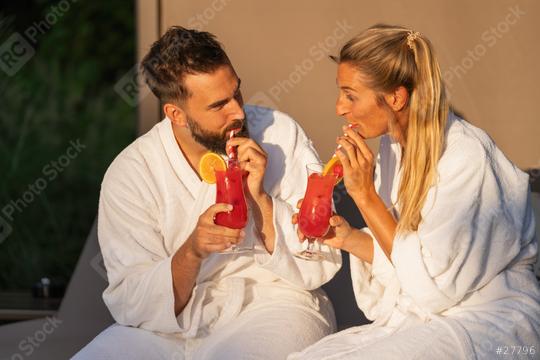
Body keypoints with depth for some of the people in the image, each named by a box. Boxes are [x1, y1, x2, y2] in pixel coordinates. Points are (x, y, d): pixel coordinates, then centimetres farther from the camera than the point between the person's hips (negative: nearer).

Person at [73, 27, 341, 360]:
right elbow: (131, 305, -10)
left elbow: (320, 268, -5)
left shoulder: (281, 137, -4)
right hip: (170, 326, 1)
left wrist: (259, 198, -18)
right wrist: (192, 252, -27)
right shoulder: (129, 174, -5)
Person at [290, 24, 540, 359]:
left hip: (490, 317, -7)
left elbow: (435, 284, -19)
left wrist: (365, 195, -20)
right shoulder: (394, 145, 4)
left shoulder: (466, 158, -19)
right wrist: (350, 238, -7)